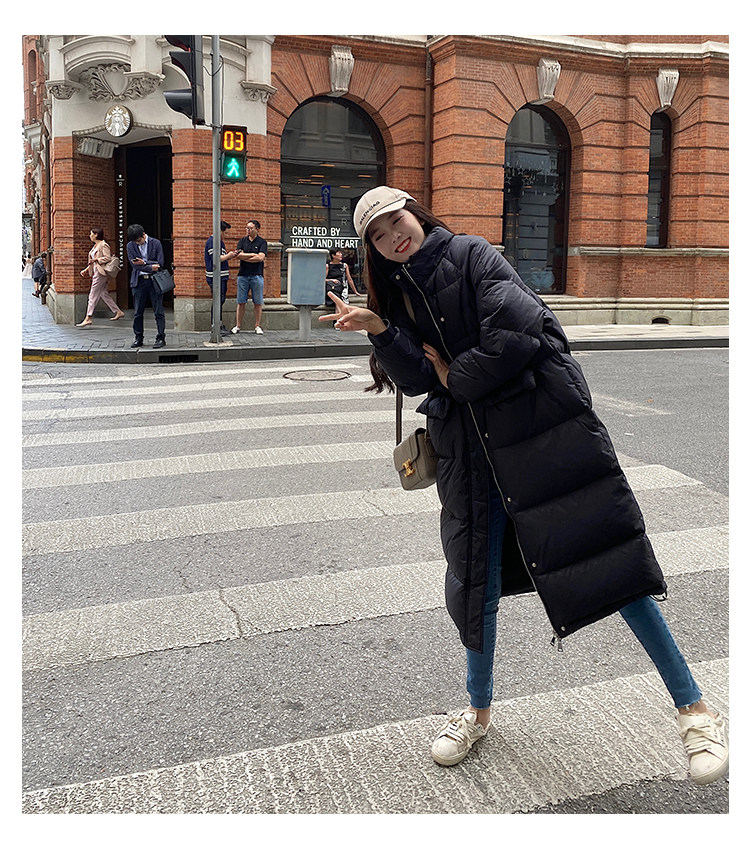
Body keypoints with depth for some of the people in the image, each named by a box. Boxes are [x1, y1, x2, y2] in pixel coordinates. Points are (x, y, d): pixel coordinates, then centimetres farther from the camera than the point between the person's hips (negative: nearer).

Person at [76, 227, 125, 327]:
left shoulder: (103, 245, -11)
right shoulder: (95, 246, 18)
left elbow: (108, 258, -19)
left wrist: (96, 259, -19)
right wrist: (86, 269, 16)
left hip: (101, 273, -10)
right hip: (96, 272, 10)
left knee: (93, 296, -9)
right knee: (104, 294, 13)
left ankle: (88, 318, -8)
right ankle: (118, 312, 20)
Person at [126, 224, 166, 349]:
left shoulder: (155, 243, -1)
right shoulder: (131, 245, 3)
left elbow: (160, 263, -7)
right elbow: (134, 264, -5)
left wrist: (144, 262, -14)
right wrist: (150, 268, -13)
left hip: (154, 281, -2)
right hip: (139, 281, 2)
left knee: (158, 311, 0)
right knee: (137, 312, 5)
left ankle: (161, 338, 7)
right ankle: (138, 339, 14)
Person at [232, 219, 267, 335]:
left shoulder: (262, 242, 2)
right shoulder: (242, 241, 10)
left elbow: (261, 258, -11)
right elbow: (240, 255, -3)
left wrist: (244, 257, -6)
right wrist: (253, 255, -8)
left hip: (256, 275, -2)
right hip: (243, 275, 2)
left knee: (257, 302, 1)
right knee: (241, 302, 2)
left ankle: (257, 326, 9)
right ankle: (238, 325, 8)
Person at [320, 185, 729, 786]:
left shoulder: (472, 255, -2)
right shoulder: (399, 294, 14)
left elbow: (516, 333, -17)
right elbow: (419, 379, 0)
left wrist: (454, 376, -4)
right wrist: (378, 329, -14)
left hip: (539, 422, -5)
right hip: (469, 441, 6)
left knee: (606, 559, -5)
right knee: (477, 581, 10)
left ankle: (693, 709, 7)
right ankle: (479, 712, 30)